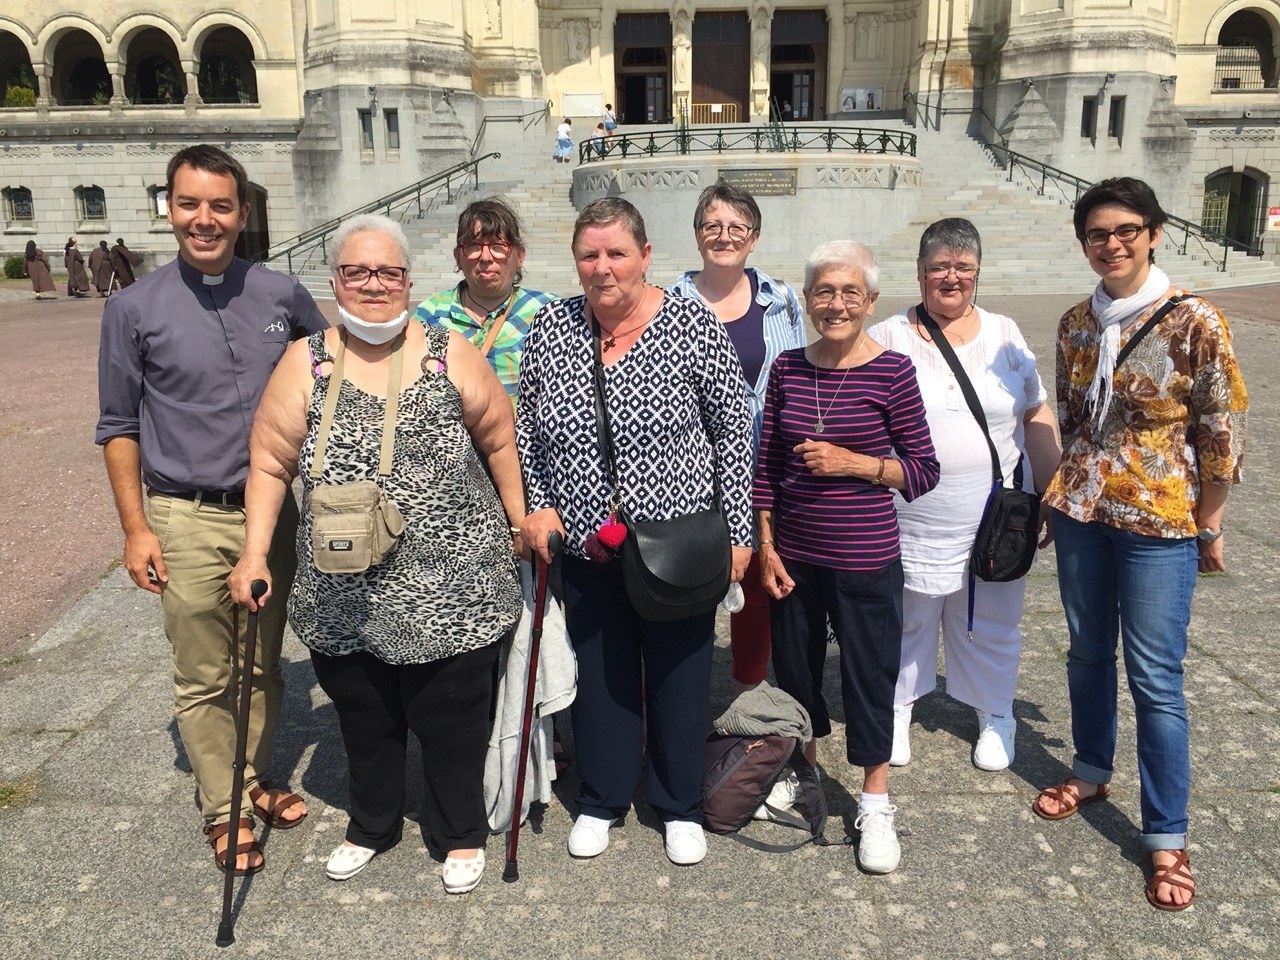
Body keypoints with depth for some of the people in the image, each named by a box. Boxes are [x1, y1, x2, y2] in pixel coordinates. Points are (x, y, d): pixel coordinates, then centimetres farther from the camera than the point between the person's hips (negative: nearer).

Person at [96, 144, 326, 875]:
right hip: (188, 520, -2)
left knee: (265, 665, 15)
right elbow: (119, 427, 1)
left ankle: (255, 781, 34)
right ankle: (223, 810, 24)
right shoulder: (135, 308, -4)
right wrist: (136, 528, -3)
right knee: (205, 678, 7)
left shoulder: (283, 295, 1)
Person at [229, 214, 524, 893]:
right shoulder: (305, 363, -1)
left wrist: (523, 523, 8)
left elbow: (499, 439, 5)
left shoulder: (449, 353, -2)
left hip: (449, 587, -1)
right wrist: (254, 556, -3)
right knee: (363, 718, 18)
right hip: (344, 596, 2)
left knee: (451, 717, 11)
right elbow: (270, 464, 2)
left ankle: (461, 833, 35)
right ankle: (372, 824, 44)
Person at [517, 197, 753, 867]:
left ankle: (680, 806, 34)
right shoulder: (551, 327, -1)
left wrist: (737, 532, -6)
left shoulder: (693, 324, -10)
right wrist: (538, 505, -2)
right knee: (599, 673, 15)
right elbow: (525, 428, 9)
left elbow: (732, 433, -6)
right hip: (584, 544, 3)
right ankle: (602, 799, 37)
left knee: (679, 673, 12)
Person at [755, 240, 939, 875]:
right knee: (794, 667, 17)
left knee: (869, 674, 6)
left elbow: (924, 471, -5)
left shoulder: (891, 371, -8)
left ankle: (875, 804, 26)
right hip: (793, 557, 4)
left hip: (865, 560, -3)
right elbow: (766, 467, 7)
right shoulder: (788, 368, 2)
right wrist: (765, 547, 2)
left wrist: (850, 462, -17)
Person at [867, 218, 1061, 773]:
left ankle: (995, 717, 36)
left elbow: (1036, 417, 9)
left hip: (992, 520, 2)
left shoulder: (1005, 336, 6)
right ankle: (896, 711, 33)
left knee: (990, 626, 15)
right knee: (903, 623, 12)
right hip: (910, 523, -2)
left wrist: (1050, 494, 6)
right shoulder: (888, 339, -1)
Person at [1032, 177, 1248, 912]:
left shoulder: (1197, 322, -11)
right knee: (1088, 650, 16)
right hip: (1079, 511, 5)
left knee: (1155, 676, 0)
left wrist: (1208, 527, -4)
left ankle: (1168, 837, 13)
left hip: (1159, 520, -5)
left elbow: (1224, 433, -7)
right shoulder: (1076, 324, 5)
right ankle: (1092, 772, 37)